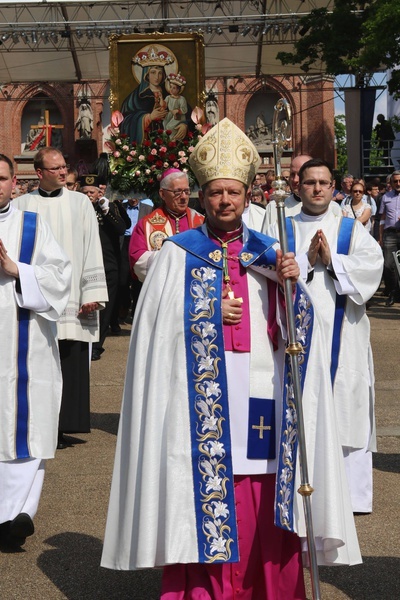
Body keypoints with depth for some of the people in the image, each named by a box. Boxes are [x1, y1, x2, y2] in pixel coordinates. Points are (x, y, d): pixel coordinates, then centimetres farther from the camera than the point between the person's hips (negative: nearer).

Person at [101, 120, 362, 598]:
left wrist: (291, 285, -13)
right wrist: (211, 314, -8)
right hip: (202, 397, -2)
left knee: (263, 517, 5)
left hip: (261, 396, 2)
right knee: (206, 500, 1)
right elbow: (159, 326, 0)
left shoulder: (268, 254, 11)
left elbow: (295, 329, 4)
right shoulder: (178, 254, 4)